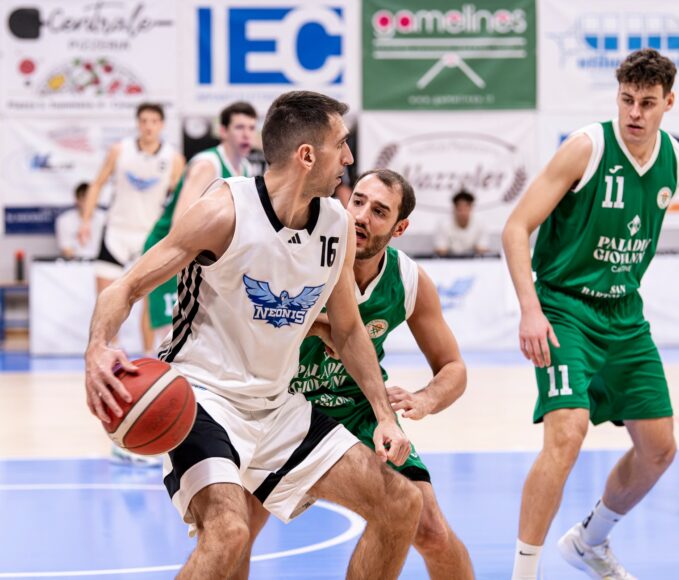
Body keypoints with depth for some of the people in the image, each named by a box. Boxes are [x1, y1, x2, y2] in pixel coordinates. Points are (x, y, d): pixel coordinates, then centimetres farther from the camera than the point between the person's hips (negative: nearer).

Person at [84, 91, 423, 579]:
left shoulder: (338, 227, 1)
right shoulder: (227, 210, -17)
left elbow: (348, 329, 16)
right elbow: (127, 287, -13)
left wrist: (385, 415, 8)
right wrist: (98, 351, -33)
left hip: (277, 405, 7)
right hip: (205, 395, -7)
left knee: (402, 506, 4)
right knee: (227, 532, -33)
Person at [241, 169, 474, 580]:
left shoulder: (411, 283, -13)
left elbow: (453, 369, -3)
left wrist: (424, 401, -25)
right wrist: (314, 326, -36)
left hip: (359, 411, 2)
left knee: (433, 534, -6)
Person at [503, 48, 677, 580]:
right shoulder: (587, 147, -16)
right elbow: (517, 228, -17)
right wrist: (531, 309, -26)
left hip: (626, 315, 6)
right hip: (565, 309, -6)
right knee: (567, 434, -24)